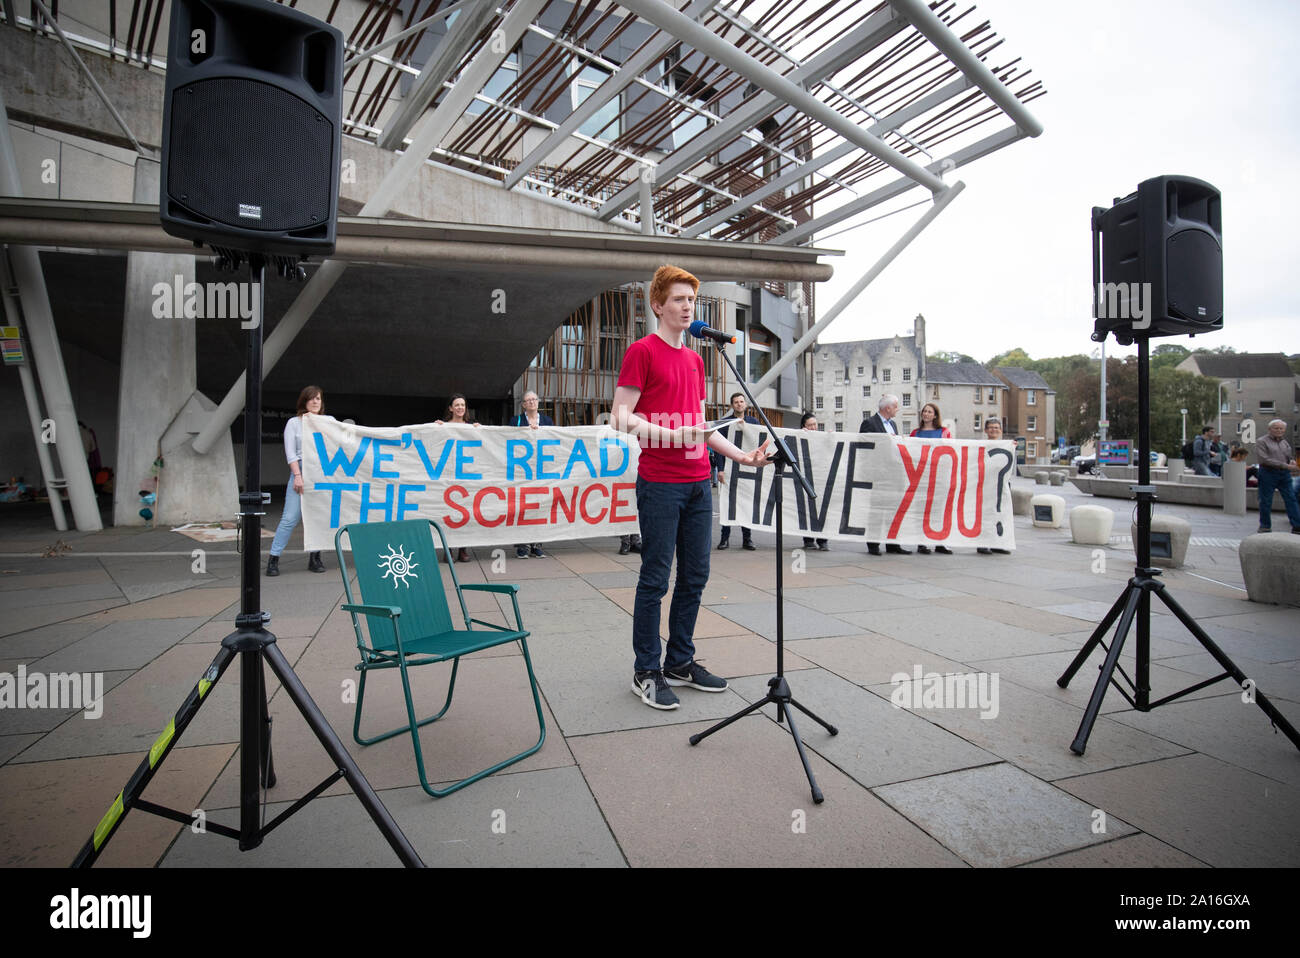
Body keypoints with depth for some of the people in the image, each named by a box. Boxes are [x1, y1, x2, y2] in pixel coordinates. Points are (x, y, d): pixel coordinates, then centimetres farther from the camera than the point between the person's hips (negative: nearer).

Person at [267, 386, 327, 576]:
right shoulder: (294, 423, 8)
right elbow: (290, 453, 1)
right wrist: (298, 475, -10)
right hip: (301, 471, -3)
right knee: (290, 518, -8)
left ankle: (315, 558, 11)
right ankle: (273, 559, -2)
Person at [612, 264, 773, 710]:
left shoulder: (695, 360, 18)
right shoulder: (642, 351, -4)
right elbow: (622, 417, -11)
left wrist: (742, 456, 17)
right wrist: (671, 434, -24)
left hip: (698, 483, 8)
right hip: (660, 484, -7)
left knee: (695, 576, 11)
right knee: (655, 578, -1)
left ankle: (680, 661, 25)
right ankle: (646, 672, 11)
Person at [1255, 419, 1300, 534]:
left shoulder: (1285, 442, 15)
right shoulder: (1262, 441, -4)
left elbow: (1290, 457, 23)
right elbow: (1265, 459, -15)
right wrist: (1285, 465, -21)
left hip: (1284, 474, 5)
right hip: (1268, 474, -5)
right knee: (1266, 501, 3)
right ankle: (1265, 526, 14)